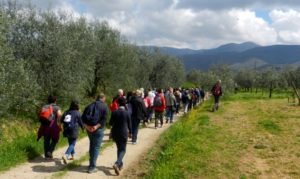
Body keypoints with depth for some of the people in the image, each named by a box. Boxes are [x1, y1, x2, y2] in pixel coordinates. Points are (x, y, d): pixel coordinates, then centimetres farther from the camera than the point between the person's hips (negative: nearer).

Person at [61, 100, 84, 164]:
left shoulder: (66, 112, 4)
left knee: (70, 143, 21)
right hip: (74, 131, -5)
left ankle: (72, 155, 31)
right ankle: (66, 155, -22)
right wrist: (83, 128, 17)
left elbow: (61, 120, 10)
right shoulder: (78, 113, -9)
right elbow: (81, 122, -2)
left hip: (67, 131, 6)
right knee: (72, 144, -3)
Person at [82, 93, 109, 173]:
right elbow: (104, 119, -17)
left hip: (89, 129, 5)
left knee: (92, 144, 23)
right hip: (98, 129, -5)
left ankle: (92, 163, 32)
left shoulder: (90, 105, 11)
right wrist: (97, 126, -19)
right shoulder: (104, 106, -2)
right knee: (96, 147, 2)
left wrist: (87, 126, -7)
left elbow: (83, 117, 1)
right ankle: (92, 167, 1)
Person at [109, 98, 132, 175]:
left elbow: (110, 123, -2)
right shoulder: (127, 113, -9)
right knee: (122, 150, 6)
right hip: (123, 133, -3)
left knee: (119, 148, 21)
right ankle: (117, 164, -16)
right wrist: (130, 132, 13)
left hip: (115, 133, 3)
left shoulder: (114, 112, -6)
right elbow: (129, 124, -3)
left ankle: (120, 164, 29)